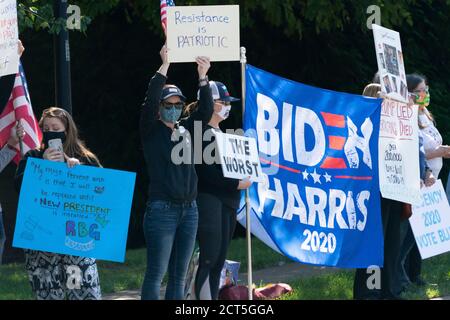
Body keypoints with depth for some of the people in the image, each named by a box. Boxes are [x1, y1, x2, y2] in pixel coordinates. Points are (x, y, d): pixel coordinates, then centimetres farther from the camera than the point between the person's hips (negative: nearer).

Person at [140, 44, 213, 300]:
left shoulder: (186, 129, 12)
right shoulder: (151, 131, -2)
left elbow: (206, 111, 2)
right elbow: (150, 101, -16)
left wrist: (203, 77, -10)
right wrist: (165, 66, -19)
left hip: (189, 209, 6)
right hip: (162, 209, -6)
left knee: (179, 274, 8)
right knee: (157, 272, -8)